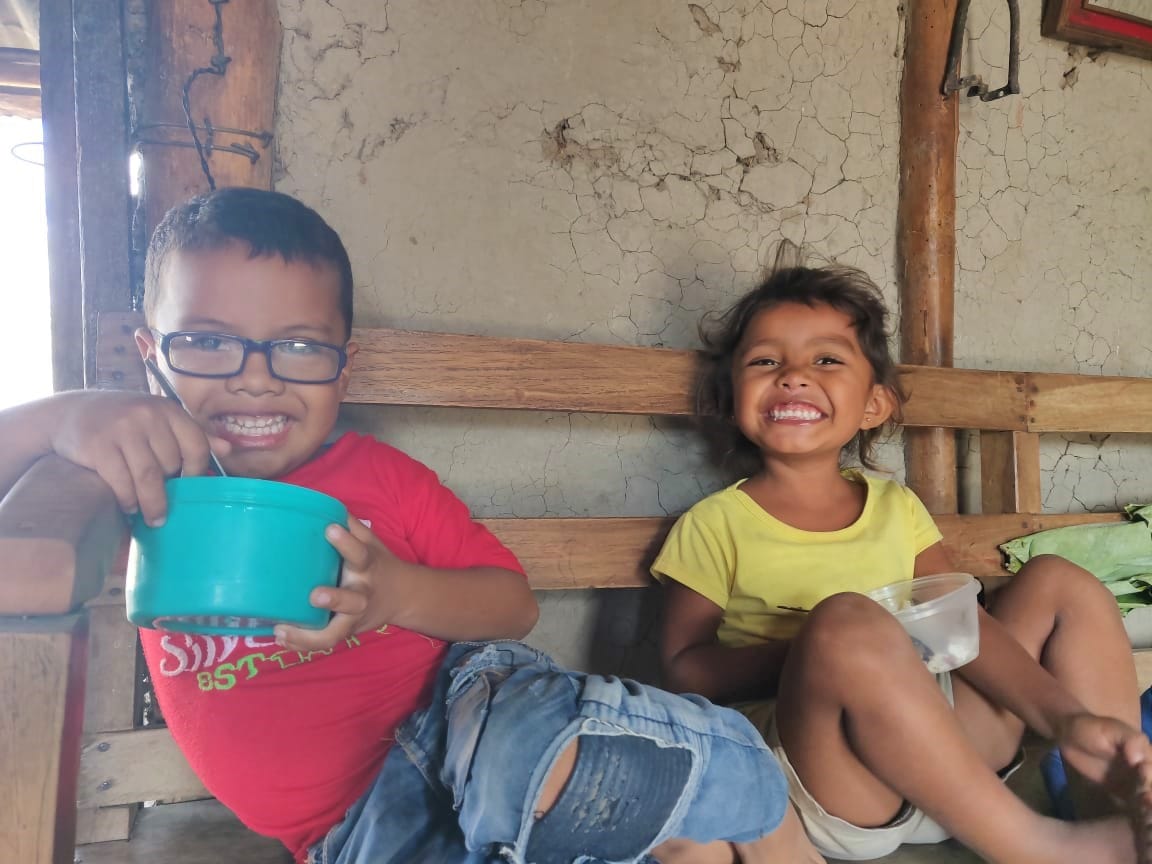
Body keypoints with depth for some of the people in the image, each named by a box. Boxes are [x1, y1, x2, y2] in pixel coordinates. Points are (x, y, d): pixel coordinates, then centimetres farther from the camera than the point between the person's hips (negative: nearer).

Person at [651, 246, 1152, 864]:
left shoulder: (897, 507, 10)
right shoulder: (714, 526, -3)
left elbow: (966, 623, 5)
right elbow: (682, 671, -6)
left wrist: (1063, 715, -11)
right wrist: (809, 648, -19)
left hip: (941, 750, 6)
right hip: (819, 785, -5)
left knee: (1058, 583, 6)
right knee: (847, 622, -36)